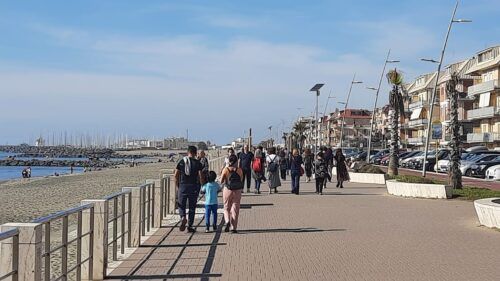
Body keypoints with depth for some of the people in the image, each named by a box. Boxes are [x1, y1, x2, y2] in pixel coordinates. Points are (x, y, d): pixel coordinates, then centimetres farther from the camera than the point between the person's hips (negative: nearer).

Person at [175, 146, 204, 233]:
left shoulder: (181, 162, 4)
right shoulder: (197, 163, -2)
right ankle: (190, 226, 9)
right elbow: (201, 177, -8)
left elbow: (176, 175, 2)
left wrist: (177, 186, 12)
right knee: (192, 207, 8)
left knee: (181, 205, 10)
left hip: (183, 186, 1)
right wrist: (203, 186, 5)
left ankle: (183, 217, -19)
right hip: (193, 186, -1)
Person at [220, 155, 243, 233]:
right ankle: (233, 227, 9)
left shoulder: (226, 169, -9)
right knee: (235, 209, 10)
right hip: (237, 191, 0)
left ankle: (227, 221, -11)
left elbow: (221, 181, -6)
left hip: (227, 190, 0)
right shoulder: (239, 170, -8)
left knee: (226, 208, 16)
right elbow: (241, 180, 2)